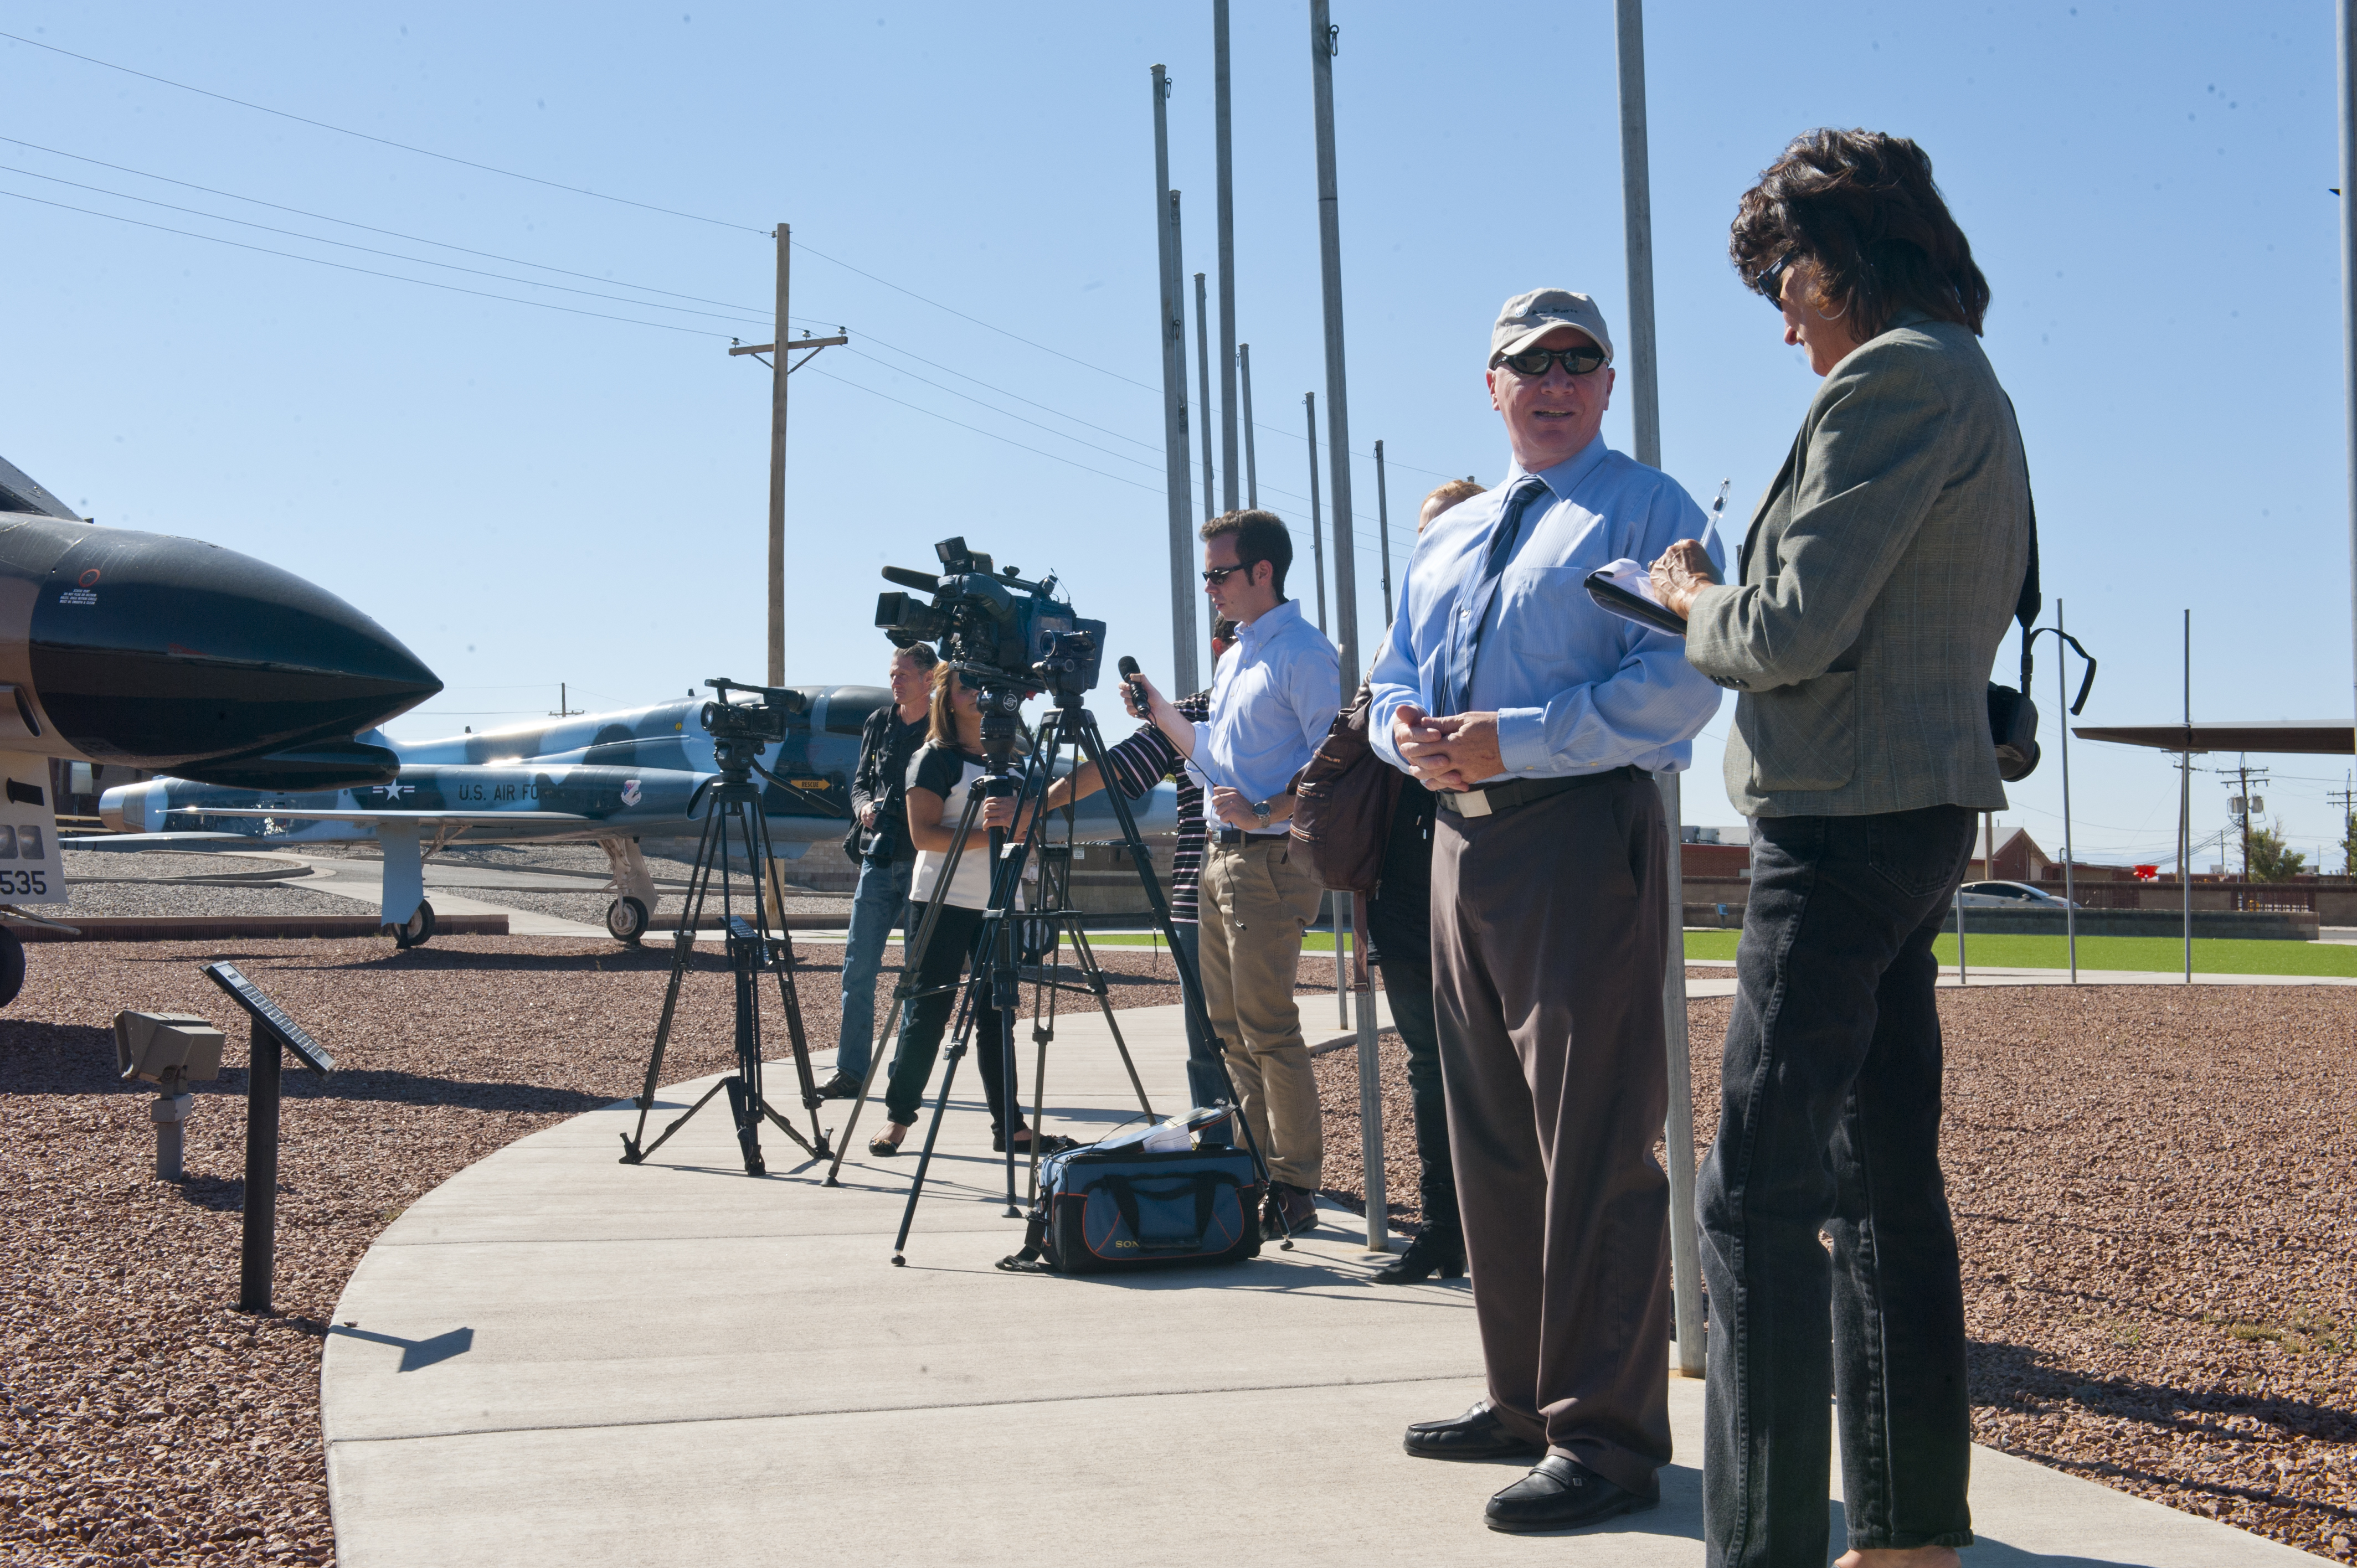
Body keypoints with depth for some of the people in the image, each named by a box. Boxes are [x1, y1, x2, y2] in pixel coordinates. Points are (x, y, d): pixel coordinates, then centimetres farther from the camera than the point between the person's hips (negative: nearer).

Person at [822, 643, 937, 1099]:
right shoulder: (878, 723, 12)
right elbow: (860, 781, 18)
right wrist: (864, 804, -5)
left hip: (924, 861, -5)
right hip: (879, 857, 5)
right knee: (858, 965, 2)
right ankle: (851, 1072, 7)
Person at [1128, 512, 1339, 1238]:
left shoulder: (1304, 654, -11)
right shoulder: (1235, 660, 19)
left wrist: (1264, 814, -22)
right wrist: (1159, 710, 17)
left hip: (1272, 858, -10)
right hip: (1223, 857, 10)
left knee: (1267, 1027, -9)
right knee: (1230, 1025, 11)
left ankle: (1295, 1187, -4)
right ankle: (1258, 1171, 18)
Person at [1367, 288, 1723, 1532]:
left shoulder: (1649, 510, -1)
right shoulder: (1446, 537, 23)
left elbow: (1681, 682, -13)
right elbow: (1394, 673, 25)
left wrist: (1511, 741, -19)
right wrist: (1405, 726, 0)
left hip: (1584, 834, -8)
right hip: (1460, 836, 8)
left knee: (1594, 1143, -9)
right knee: (1491, 1138, 13)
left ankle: (1608, 1439, -4)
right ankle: (1524, 1400, 25)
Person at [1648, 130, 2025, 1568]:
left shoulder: (1894, 378, -12)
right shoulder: (1971, 388, 19)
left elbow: (1794, 631, -19)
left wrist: (1697, 600, 0)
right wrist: (1728, 606, 14)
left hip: (1847, 825, -11)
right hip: (1920, 812, 11)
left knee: (1761, 1192, -9)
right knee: (1885, 1177, 14)